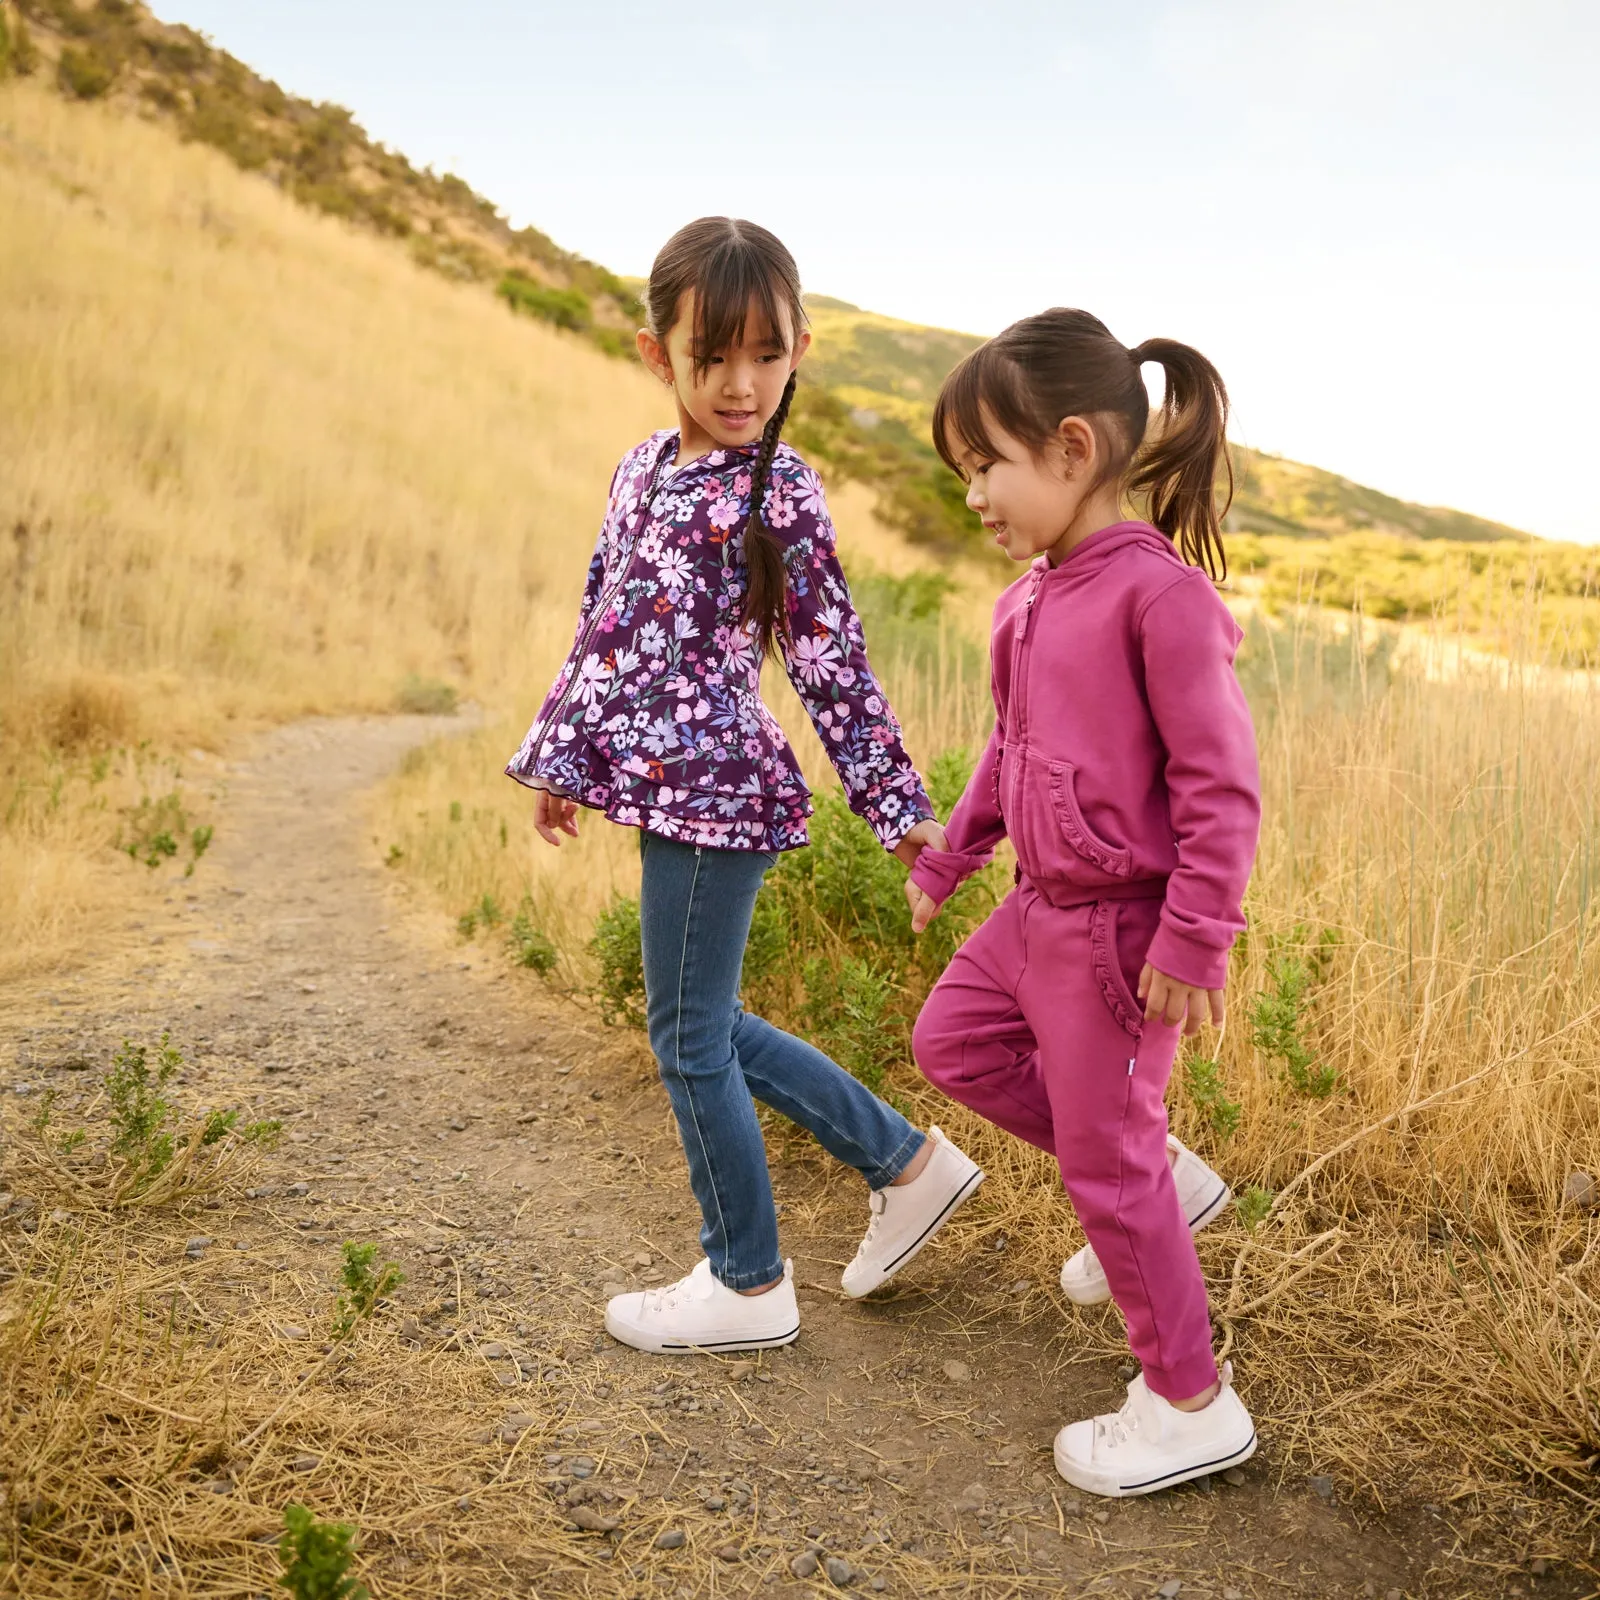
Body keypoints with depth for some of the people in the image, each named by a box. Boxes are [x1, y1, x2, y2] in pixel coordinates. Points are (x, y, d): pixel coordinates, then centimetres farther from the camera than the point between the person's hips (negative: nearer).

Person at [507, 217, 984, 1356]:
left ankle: (748, 1285, 23)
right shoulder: (643, 468, 12)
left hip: (715, 791, -8)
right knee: (708, 1027, 17)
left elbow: (835, 665, -8)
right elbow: (602, 624, 19)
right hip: (663, 785, 8)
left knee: (690, 1038, 3)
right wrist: (562, 754, 22)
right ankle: (910, 1162, 30)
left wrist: (900, 810, -5)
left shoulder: (780, 496, -10)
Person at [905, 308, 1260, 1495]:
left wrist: (1191, 942, -23)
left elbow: (1224, 785, -21)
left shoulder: (1161, 592, -21)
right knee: (953, 1042, 22)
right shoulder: (1032, 595, 6)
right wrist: (946, 858, 23)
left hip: (1125, 924, -9)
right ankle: (1166, 1178, 30)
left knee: (1106, 1164, 3)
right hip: (1044, 909, 9)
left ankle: (1194, 1408, 25)